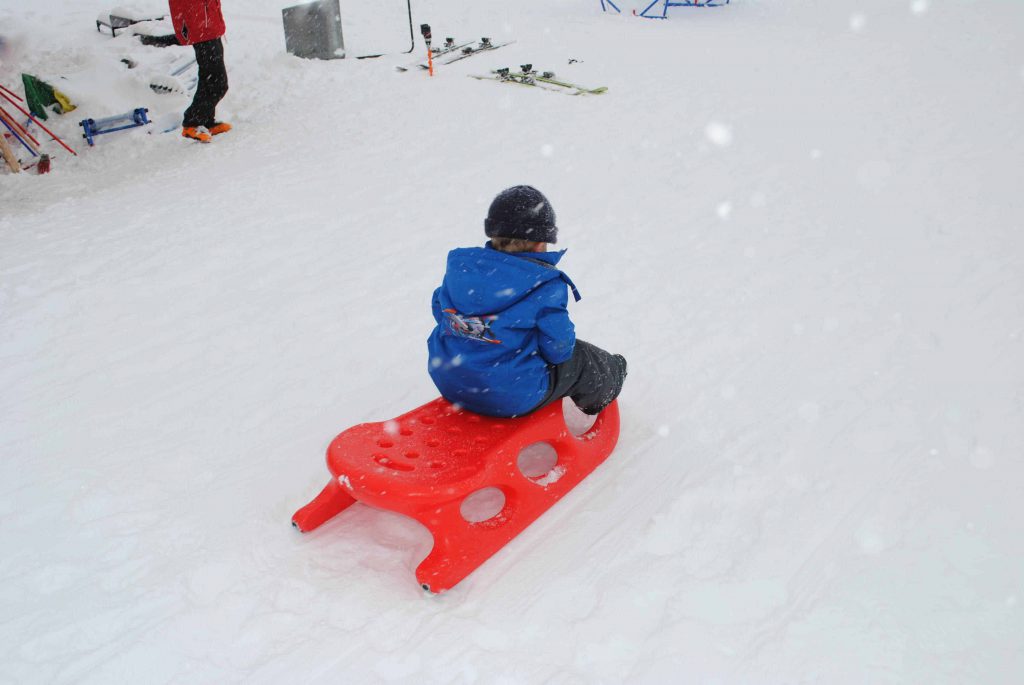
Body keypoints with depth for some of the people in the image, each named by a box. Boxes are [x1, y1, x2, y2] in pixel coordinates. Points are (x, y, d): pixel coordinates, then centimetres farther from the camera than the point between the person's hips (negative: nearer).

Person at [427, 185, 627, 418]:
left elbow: (440, 310, 11)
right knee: (579, 359, 22)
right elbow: (557, 348, -13)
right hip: (513, 398, -6)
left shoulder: (460, 264, -3)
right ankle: (608, 379, 54)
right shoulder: (546, 287, -19)